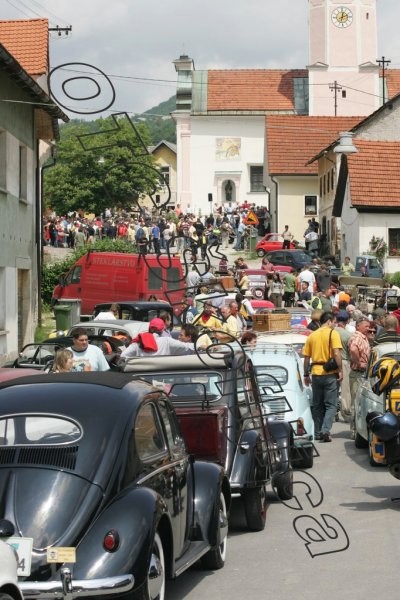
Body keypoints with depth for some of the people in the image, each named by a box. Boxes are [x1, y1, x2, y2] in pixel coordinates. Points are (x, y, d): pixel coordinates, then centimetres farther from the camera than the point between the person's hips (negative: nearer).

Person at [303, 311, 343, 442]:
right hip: (330, 373, -4)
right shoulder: (333, 333, -5)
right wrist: (340, 371, -10)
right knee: (331, 405, 1)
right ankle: (325, 430, -15)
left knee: (317, 405, 14)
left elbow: (306, 358, 10)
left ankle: (318, 433, 15)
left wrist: (306, 375, 16)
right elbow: (337, 354, -16)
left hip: (316, 373, 4)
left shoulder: (312, 336, 9)